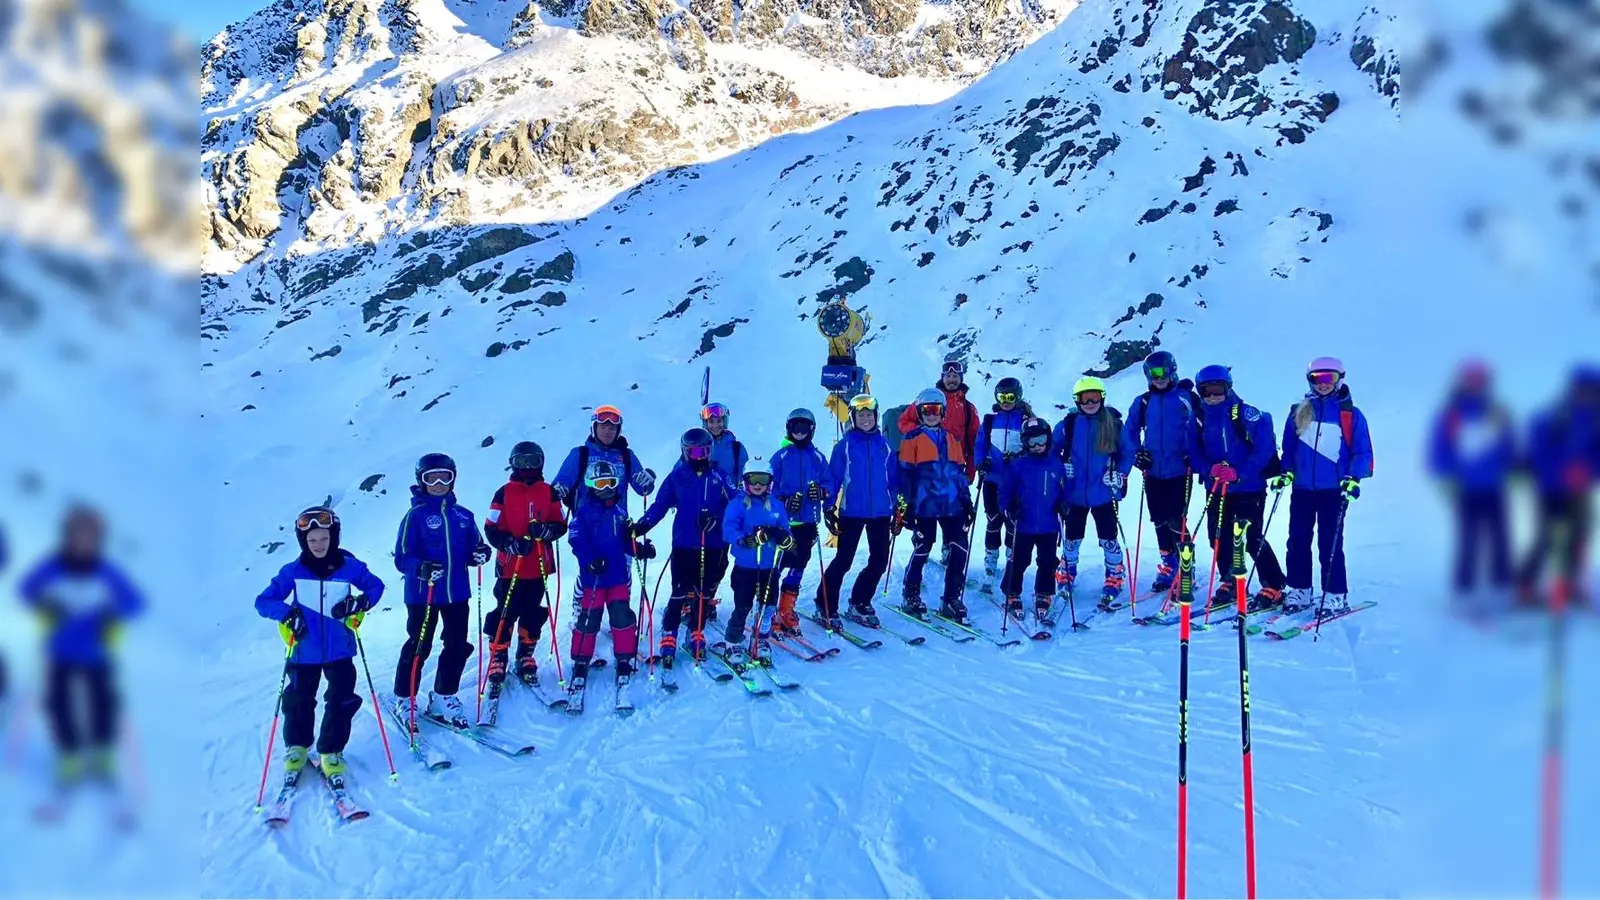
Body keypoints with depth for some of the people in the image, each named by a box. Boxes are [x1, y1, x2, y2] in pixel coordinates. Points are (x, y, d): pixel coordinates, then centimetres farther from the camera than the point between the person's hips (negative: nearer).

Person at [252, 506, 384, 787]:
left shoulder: (349, 566, -7)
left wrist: (360, 602, -15)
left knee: (341, 703, 1)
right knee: (298, 701, 10)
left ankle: (331, 753, 17)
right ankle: (296, 747, 33)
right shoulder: (293, 571, -7)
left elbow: (376, 586, 5)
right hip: (304, 652, 0)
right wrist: (286, 613, -22)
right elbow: (263, 601, -3)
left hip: (340, 651, 0)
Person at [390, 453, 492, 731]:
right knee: (418, 648, 3)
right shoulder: (416, 515, -6)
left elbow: (472, 549, 12)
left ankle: (443, 698, 23)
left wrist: (480, 554, -12)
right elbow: (402, 557, -11)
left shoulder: (463, 516, 7)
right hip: (422, 594, -5)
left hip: (457, 593, 5)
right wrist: (422, 569, -30)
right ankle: (404, 699, 19)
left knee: (457, 647, 8)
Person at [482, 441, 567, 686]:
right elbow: (491, 529, -3)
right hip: (510, 567, -2)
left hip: (539, 567, 2)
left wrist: (545, 530, -17)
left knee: (533, 614, 8)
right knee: (505, 613, -2)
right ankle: (497, 658, 9)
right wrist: (512, 544, -20)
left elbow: (561, 525, 5)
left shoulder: (549, 493, 6)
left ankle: (526, 658, 21)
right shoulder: (504, 493, 0)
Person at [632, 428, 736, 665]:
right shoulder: (676, 477, 3)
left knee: (705, 594, 9)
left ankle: (696, 634, 23)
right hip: (684, 545, -2)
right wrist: (642, 525, -14)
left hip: (714, 547, 2)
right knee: (680, 594, -3)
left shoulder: (719, 476, 5)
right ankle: (668, 637, 5)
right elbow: (660, 505, 0)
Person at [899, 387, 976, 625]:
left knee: (959, 551, -2)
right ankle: (911, 597, 16)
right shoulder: (913, 439, 1)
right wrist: (906, 504, -7)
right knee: (921, 550, 1)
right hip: (925, 505, -4)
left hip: (952, 505, 4)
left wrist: (966, 500, 13)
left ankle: (952, 600, 6)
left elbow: (959, 471, 18)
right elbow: (905, 473, -2)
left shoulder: (951, 439, 16)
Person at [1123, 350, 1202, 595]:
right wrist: (1137, 452, 3)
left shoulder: (1186, 398, -5)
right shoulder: (1143, 402, 7)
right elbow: (1130, 430, 15)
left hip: (1179, 471, -5)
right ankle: (1168, 568, 23)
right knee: (1160, 522, 11)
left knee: (1176, 522, -8)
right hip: (1153, 473, 5)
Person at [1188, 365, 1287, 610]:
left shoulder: (1246, 414, -11)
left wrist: (1239, 472, -24)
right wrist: (1210, 468, -17)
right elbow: (1193, 452, 4)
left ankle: (1274, 588, 4)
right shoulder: (1200, 418, 5)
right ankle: (1229, 585, 24)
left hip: (1248, 488, -5)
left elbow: (1264, 448, -16)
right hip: (1215, 489, 6)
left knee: (1252, 539, -7)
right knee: (1219, 538, 8)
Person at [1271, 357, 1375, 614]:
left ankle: (1336, 595, 4)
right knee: (1297, 542, 6)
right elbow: (1289, 448, 15)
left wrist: (1353, 479, -14)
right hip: (1302, 489, 4)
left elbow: (1362, 452, -1)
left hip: (1333, 490, -4)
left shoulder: (1350, 415, 0)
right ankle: (1299, 591, 14)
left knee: (1330, 544, -4)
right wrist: (1285, 473, 2)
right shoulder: (1299, 412, 10)